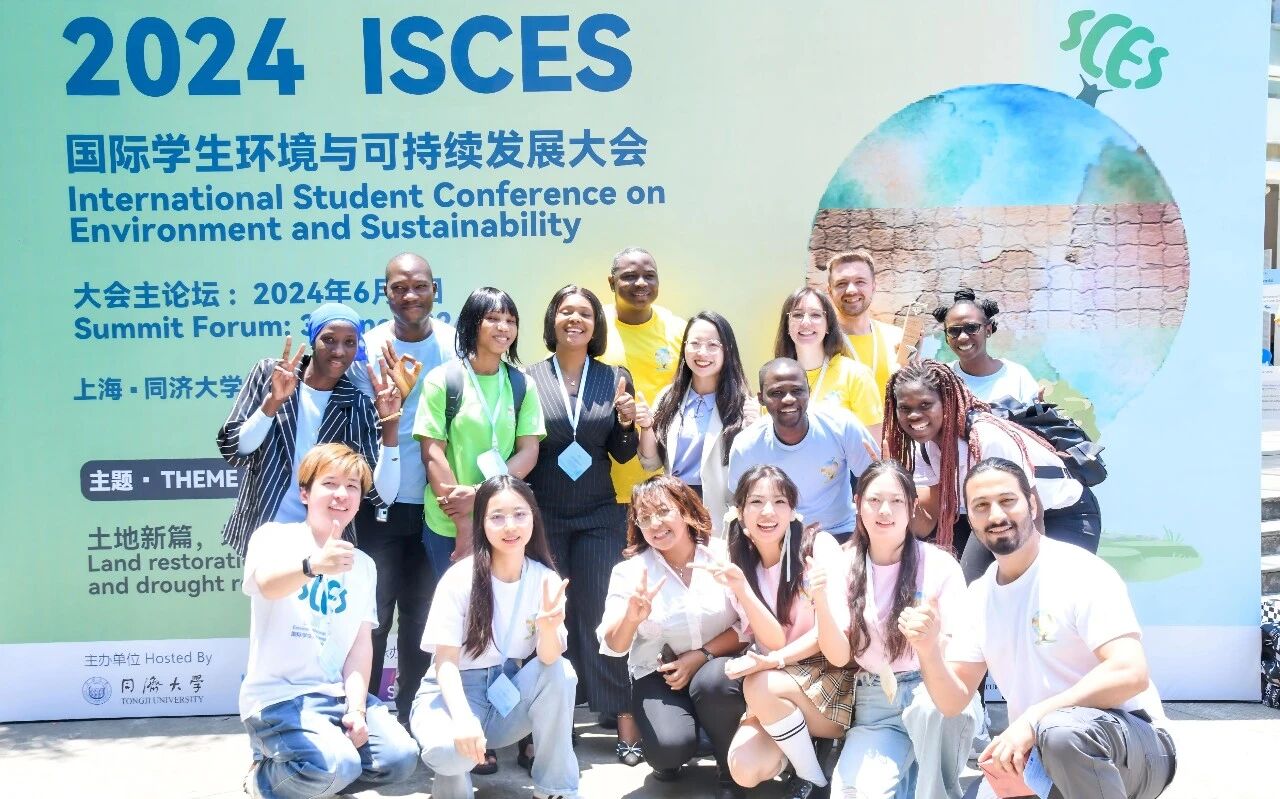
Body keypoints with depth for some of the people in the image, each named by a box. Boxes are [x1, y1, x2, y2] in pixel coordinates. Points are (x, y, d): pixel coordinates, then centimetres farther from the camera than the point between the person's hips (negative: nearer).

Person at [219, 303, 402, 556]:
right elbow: (232, 452, -11)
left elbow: (382, 496, -11)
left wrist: (390, 424, -21)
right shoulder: (269, 373, -3)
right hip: (263, 535, 0)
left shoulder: (360, 407, -5)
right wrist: (274, 401, -23)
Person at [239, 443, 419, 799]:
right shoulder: (275, 536, -7)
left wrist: (356, 708, -11)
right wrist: (313, 565, -53)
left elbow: (362, 644, 4)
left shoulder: (363, 564, 10)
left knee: (400, 758, -13)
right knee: (337, 766, -27)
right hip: (278, 693, -5)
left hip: (336, 692, 5)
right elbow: (266, 584, -30)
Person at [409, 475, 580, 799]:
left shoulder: (546, 579, -7)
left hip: (509, 695, 3)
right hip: (454, 692, -3)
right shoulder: (459, 579, -16)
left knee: (560, 672, -28)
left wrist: (550, 627, -41)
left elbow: (548, 658, -17)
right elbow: (446, 661, -16)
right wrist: (463, 718, -34)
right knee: (451, 748, -36)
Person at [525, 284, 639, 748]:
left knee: (600, 613, 3)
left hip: (599, 516, 1)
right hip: (542, 515, -1)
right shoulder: (529, 379, -1)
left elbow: (622, 455, 7)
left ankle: (620, 717, 11)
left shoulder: (614, 378, 5)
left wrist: (627, 423, -12)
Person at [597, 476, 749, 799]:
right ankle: (671, 756, 13)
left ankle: (731, 771, -6)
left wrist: (701, 655, -17)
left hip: (715, 664, 0)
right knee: (670, 747, -28)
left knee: (714, 682, -35)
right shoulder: (630, 571, -4)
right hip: (659, 674, 0)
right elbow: (613, 646, -11)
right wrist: (631, 619, -33)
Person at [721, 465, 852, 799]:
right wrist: (741, 588, -26)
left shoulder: (818, 546, -11)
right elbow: (773, 643, -10)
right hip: (780, 688, 4)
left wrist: (770, 661, -24)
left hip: (835, 675, -4)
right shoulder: (742, 568, 1)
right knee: (745, 771, -19)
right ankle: (810, 742, 12)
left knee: (759, 685, -30)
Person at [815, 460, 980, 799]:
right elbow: (840, 657, -1)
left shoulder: (940, 565, -6)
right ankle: (909, 771, 6)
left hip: (935, 690, -1)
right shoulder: (844, 568, 2)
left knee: (930, 708, -38)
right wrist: (822, 605, -19)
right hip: (876, 704, 1)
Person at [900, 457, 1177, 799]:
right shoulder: (978, 596, 6)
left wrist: (1032, 719, -30)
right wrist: (927, 650, -16)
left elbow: (1130, 674, -24)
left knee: (1061, 729, -37)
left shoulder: (1082, 573, -13)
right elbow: (953, 702, 4)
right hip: (1035, 754, 7)